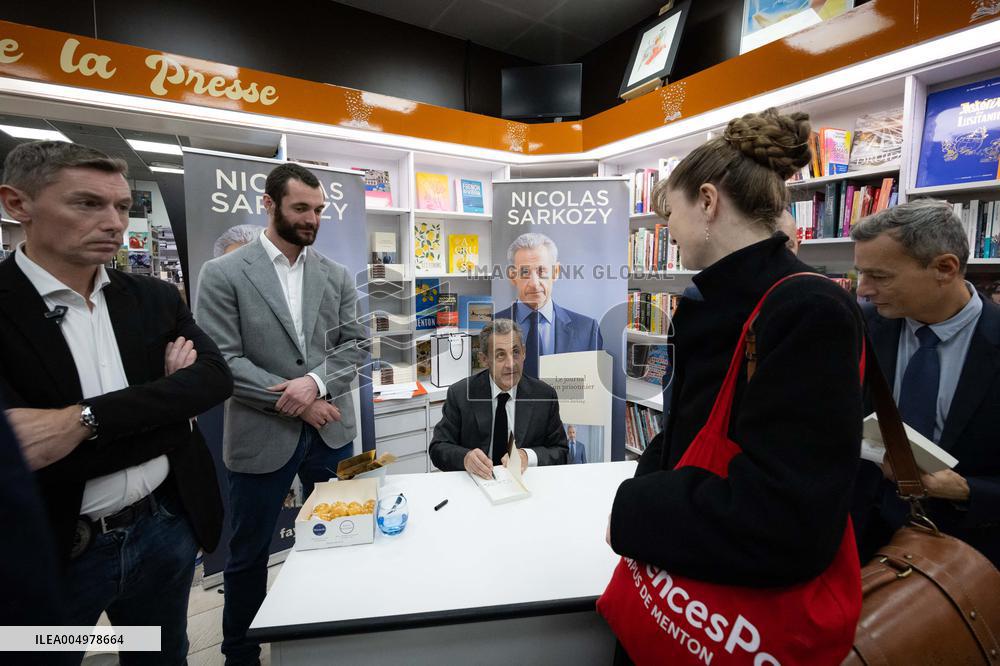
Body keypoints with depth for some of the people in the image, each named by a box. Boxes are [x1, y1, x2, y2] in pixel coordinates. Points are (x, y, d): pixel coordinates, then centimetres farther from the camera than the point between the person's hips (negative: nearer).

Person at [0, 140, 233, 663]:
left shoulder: (156, 297, -1)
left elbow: (215, 378, -13)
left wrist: (86, 419, -24)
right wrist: (164, 403, -16)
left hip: (166, 529, 4)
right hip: (48, 555, -3)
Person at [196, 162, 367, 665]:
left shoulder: (337, 276, 5)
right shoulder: (223, 274, -5)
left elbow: (353, 346, 1)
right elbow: (222, 360, -12)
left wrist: (316, 381, -18)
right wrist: (295, 401, -16)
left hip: (332, 431, 4)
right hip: (260, 435, -3)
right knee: (249, 554, 16)